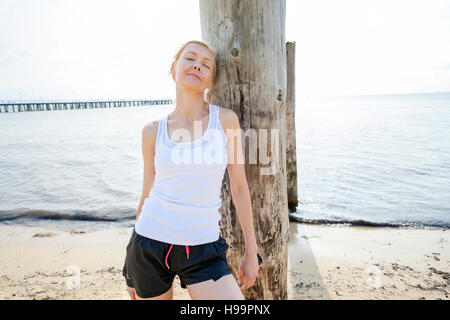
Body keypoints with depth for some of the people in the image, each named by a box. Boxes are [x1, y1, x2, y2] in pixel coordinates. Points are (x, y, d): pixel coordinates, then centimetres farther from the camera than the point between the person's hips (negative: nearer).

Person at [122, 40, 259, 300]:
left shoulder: (226, 119, -5)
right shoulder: (153, 131, -1)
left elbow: (239, 187, -1)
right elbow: (148, 194, 8)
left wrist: (251, 250, 1)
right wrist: (133, 268, 15)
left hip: (204, 249, -1)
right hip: (151, 244, 2)